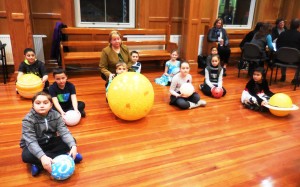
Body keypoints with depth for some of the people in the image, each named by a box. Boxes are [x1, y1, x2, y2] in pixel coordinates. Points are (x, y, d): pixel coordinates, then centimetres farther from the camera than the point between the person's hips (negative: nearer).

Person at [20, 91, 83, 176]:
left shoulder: (56, 115, -12)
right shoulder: (28, 120, -22)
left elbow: (64, 132, -21)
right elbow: (31, 141, -32)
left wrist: (73, 146, -40)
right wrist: (42, 157, -48)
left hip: (50, 142, 3)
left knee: (71, 141, -16)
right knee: (26, 156, -35)